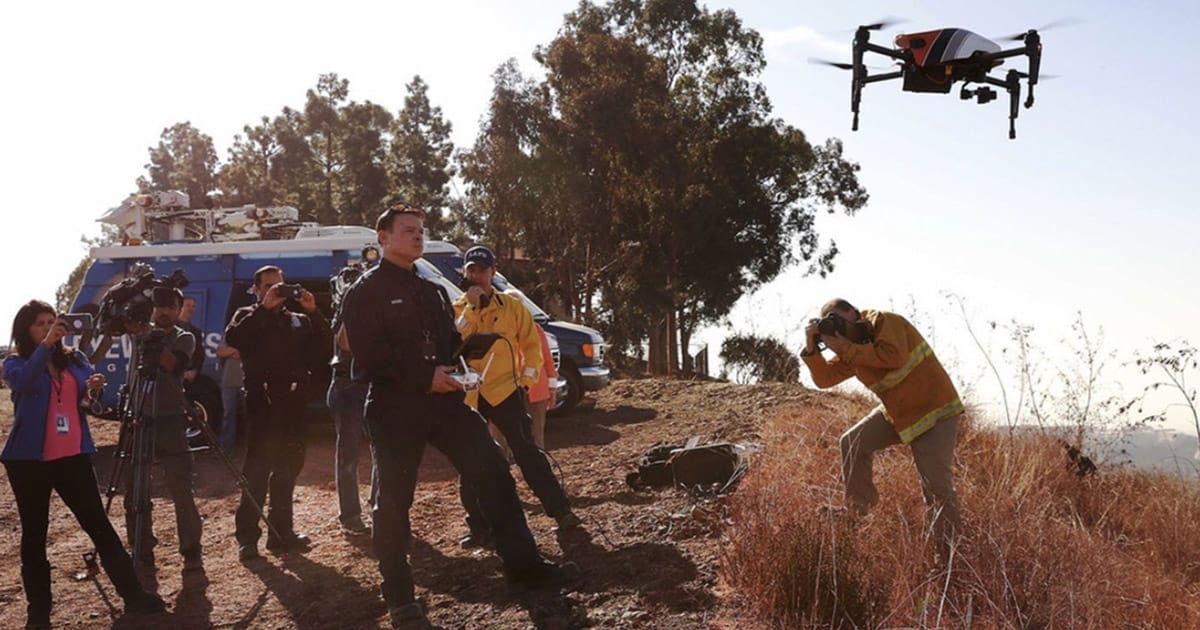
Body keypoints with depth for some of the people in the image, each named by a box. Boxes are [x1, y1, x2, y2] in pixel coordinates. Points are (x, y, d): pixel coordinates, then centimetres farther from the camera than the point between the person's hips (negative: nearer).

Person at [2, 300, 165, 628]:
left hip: (73, 455, 3)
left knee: (99, 525, 1)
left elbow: (88, 402, 6)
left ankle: (134, 595, 0)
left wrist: (95, 389, -17)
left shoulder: (74, 359, 10)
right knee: (34, 533, 5)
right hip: (29, 459, -2)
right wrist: (46, 344, -35)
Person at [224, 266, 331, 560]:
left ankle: (281, 532, 16)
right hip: (262, 400, -4)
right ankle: (247, 536, -7)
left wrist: (313, 312, -8)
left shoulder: (299, 320, 19)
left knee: (289, 466, 8)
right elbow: (232, 338, -13)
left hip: (292, 400, 4)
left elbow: (323, 347, 4)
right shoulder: (248, 316, 10)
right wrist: (264, 308, -16)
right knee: (257, 468, -9)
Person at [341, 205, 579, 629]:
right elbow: (369, 355, -16)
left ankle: (524, 567, 7)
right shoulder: (366, 292, -4)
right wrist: (424, 376, -21)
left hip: (443, 400, 6)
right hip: (394, 408, -6)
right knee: (394, 501, 1)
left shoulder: (431, 291, 19)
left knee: (493, 473, 1)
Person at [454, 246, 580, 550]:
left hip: (504, 389, -2)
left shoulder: (512, 306, 3)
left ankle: (560, 510, -6)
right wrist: (471, 306, -17)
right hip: (468, 395, 2)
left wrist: (527, 377, 0)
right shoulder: (456, 309, 5)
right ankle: (479, 528, 16)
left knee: (527, 451, -10)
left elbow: (532, 343, 9)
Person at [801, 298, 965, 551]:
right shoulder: (853, 350, 8)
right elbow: (825, 378, 6)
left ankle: (946, 553, -1)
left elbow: (894, 356, -34)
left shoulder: (885, 321, -16)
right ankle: (859, 515, 9)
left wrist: (843, 347, -29)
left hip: (936, 411, -8)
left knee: (937, 486, -11)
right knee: (853, 443, 1)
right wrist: (811, 347, -10)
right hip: (896, 413, 9)